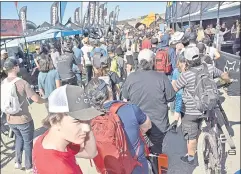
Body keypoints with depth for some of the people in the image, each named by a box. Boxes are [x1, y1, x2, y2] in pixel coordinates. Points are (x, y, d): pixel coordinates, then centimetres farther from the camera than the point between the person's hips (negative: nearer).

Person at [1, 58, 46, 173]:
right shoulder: (22, 83, -20)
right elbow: (36, 99, -20)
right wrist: (45, 100, 0)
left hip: (10, 120, 5)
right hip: (24, 119, -5)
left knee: (19, 137, 30)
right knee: (28, 143, 14)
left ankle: (17, 162, 32)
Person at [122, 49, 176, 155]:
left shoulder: (131, 77, -12)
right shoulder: (161, 77, -19)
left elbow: (125, 97, 2)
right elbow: (171, 97, -9)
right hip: (158, 123, -1)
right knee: (156, 150, 21)